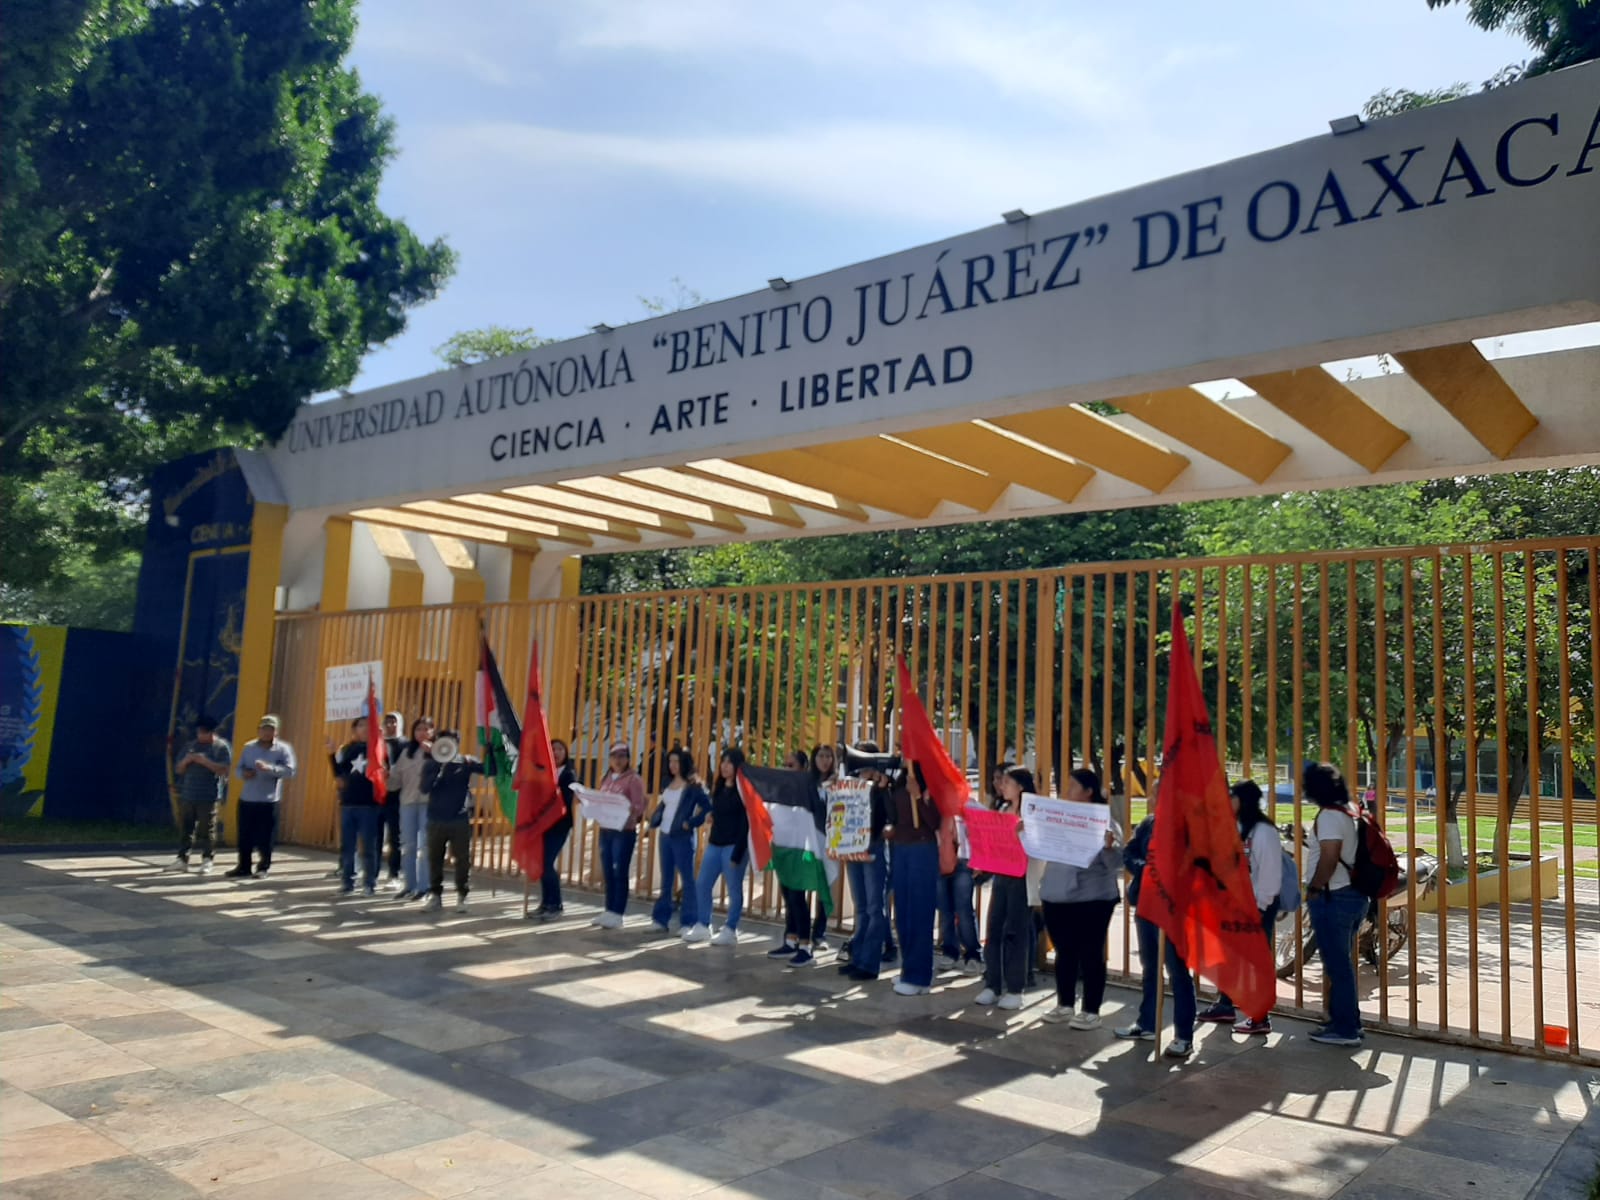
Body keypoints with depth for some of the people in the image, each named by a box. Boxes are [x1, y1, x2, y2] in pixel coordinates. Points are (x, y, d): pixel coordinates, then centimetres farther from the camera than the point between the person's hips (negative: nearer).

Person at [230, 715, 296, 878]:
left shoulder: (283, 749, -3)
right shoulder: (248, 747, 10)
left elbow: (290, 771, -14)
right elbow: (239, 768, 13)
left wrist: (269, 768, -29)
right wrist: (243, 773, -12)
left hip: (269, 801, -4)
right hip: (247, 799, 4)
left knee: (265, 838, 1)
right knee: (244, 836, 9)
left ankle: (263, 868, 12)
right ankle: (243, 867, 21)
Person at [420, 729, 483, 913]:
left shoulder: (466, 763, -1)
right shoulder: (431, 765, 2)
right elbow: (425, 788, -12)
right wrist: (440, 772, -25)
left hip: (460, 819, -1)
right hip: (436, 819, 1)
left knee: (462, 859, 1)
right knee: (434, 858, 8)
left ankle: (462, 895, 11)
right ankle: (435, 894, 20)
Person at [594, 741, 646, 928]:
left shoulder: (634, 779, -6)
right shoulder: (607, 778, 14)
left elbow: (639, 808, -12)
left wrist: (623, 807, -29)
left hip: (624, 832, -6)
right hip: (605, 830, 7)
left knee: (619, 873, -4)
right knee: (608, 873, 9)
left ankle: (617, 915, 0)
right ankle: (609, 911, 17)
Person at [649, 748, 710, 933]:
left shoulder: (693, 785, -10)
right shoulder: (668, 783, 12)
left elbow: (708, 806, -16)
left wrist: (691, 822, -17)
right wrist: (655, 819, 6)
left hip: (683, 837, -7)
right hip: (664, 835, 7)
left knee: (687, 879, -2)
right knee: (666, 879, 12)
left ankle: (689, 922, 1)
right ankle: (661, 919, 18)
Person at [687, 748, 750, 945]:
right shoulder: (718, 788, 12)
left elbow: (745, 823, -13)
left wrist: (737, 853, -16)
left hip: (734, 845, -7)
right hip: (715, 843, 8)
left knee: (734, 889, 1)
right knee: (701, 884, 6)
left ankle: (730, 930, 10)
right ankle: (703, 926, 16)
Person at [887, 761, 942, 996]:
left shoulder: (930, 787, -9)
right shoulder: (899, 787, 9)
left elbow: (935, 822, -18)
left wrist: (918, 796, -25)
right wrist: (889, 829, 0)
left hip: (923, 850, -7)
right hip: (900, 850, 7)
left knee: (920, 913, -3)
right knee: (903, 913, 12)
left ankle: (919, 977, 2)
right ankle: (909, 970, 24)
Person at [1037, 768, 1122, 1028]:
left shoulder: (1103, 820, -8)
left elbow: (1116, 863, -13)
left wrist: (1109, 846, -32)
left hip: (1092, 899, -6)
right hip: (1056, 897, 6)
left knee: (1090, 954, 3)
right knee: (1064, 952, 14)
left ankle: (1091, 1011, 12)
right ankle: (1064, 1004, 26)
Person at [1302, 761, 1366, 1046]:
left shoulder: (1329, 816, -17)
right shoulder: (1347, 812, 11)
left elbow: (1329, 858, -24)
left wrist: (1313, 889, -13)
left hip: (1333, 898, -10)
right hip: (1352, 895, 10)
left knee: (1337, 964, -1)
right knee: (1342, 963, 18)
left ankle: (1345, 1029, 6)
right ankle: (1347, 1021, 26)